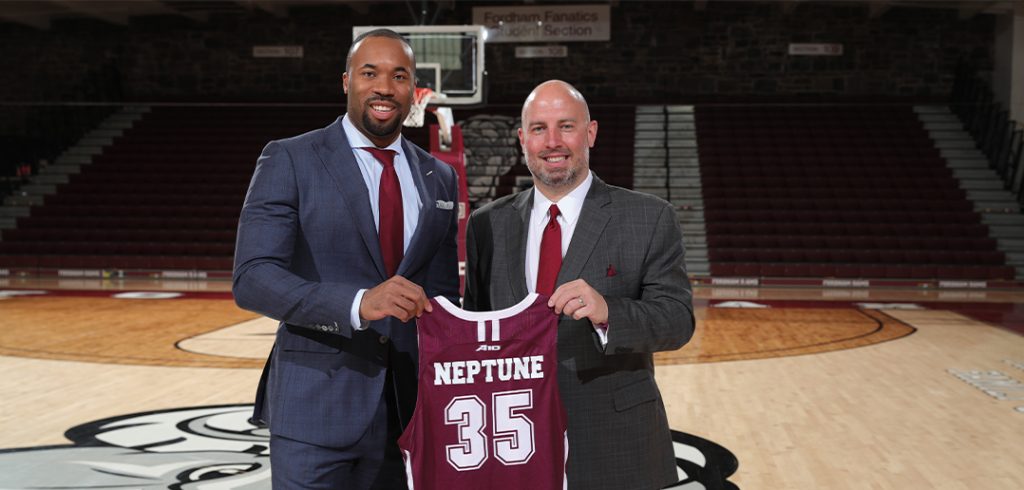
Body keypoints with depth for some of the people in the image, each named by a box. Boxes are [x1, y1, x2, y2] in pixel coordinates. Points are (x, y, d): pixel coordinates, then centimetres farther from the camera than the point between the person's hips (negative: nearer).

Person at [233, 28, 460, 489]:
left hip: (405, 408, 4)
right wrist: (357, 303, -28)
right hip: (315, 405, -4)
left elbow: (442, 296, 13)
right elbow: (252, 278, -14)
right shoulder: (289, 161, -4)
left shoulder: (439, 178, 10)